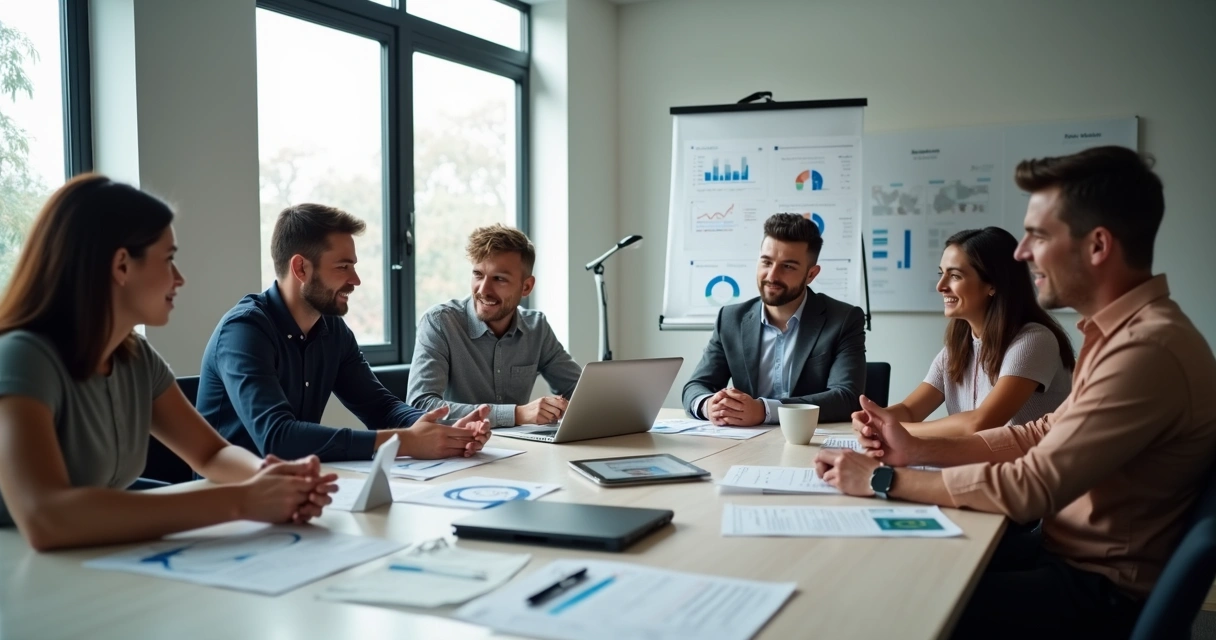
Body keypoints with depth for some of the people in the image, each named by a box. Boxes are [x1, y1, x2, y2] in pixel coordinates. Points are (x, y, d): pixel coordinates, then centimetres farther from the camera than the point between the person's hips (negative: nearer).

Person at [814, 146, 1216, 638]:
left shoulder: (1148, 349, -26)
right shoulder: (1122, 330, 7)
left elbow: (1030, 488, -26)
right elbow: (1044, 434, 11)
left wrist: (882, 479, -17)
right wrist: (917, 449, 0)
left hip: (1105, 592, -9)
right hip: (1075, 556, 9)